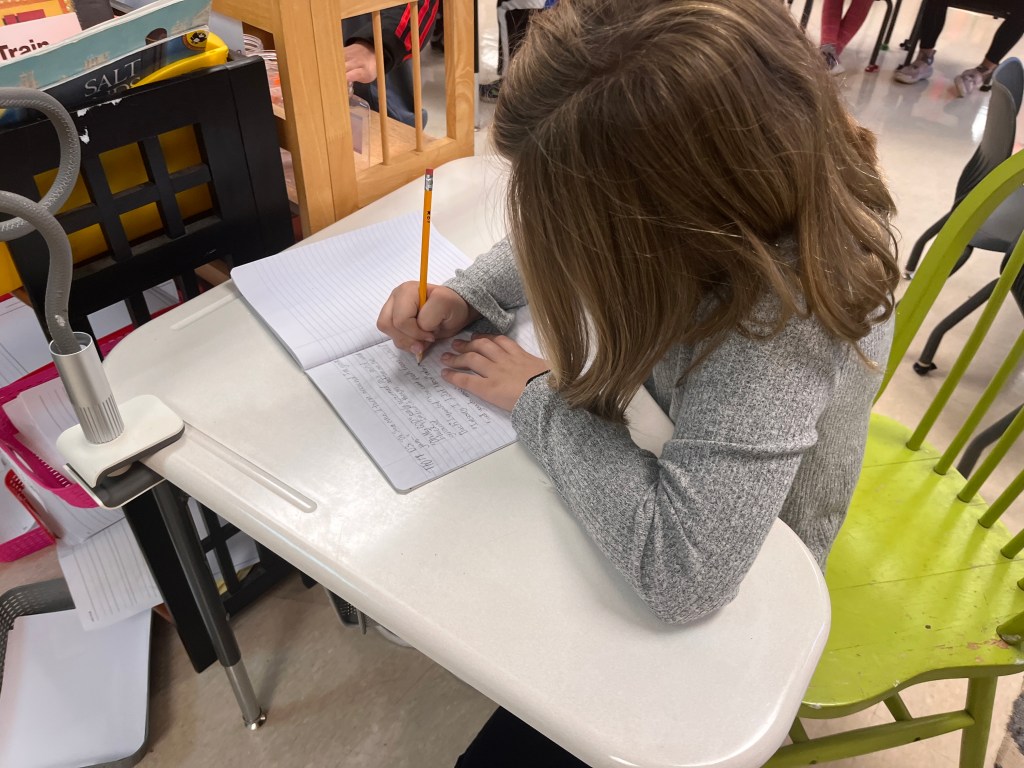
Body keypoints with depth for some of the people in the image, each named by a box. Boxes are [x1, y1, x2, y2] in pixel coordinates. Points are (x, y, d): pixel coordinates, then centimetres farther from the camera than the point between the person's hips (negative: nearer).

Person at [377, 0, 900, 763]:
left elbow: (681, 571, -48)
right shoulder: (749, 185, -20)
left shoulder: (778, 313, -43)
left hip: (740, 578, -6)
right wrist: (464, 295, -18)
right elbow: (571, 238, -2)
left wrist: (539, 397, -33)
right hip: (682, 468, 7)